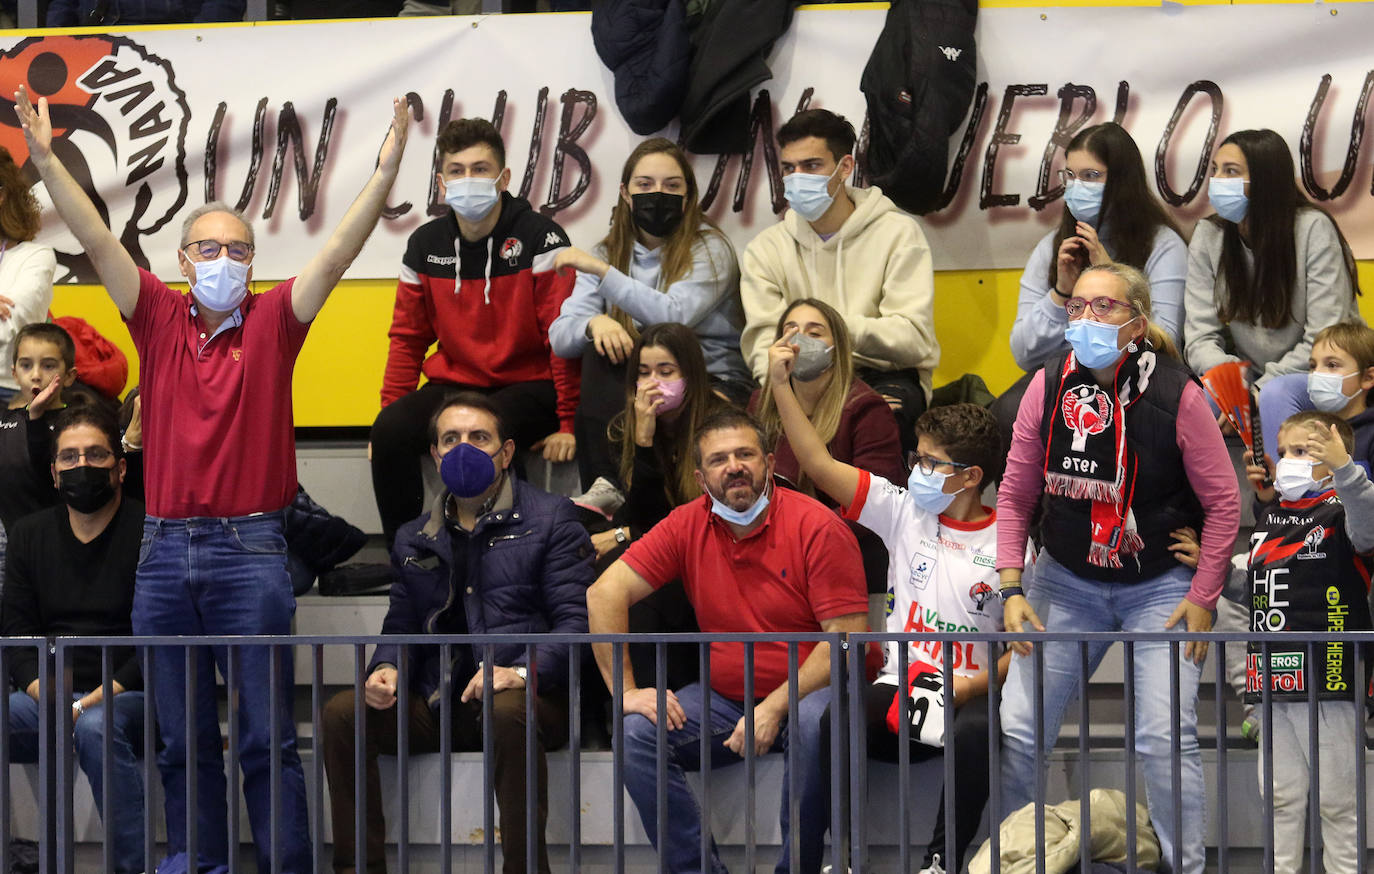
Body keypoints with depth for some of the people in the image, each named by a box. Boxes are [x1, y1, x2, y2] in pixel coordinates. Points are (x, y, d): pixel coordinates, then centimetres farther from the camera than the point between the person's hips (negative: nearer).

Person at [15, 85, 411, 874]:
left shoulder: (273, 322, 2)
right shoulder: (160, 319, 7)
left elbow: (340, 252, -7)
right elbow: (97, 240, 1)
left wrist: (387, 171, -18)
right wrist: (46, 160, -8)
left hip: (250, 549, -3)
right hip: (166, 549, 3)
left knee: (268, 735, -2)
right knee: (182, 735, 9)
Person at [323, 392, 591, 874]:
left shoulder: (549, 519, 6)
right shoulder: (414, 540, 23)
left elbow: (578, 617, -4)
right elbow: (401, 626, 23)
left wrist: (522, 672, -21)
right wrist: (386, 668, -2)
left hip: (525, 696, -5)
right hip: (437, 705, 5)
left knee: (508, 713, -40)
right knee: (341, 713, -19)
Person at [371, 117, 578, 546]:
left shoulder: (540, 238, -8)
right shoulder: (425, 245, 7)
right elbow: (407, 337, 13)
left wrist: (568, 422, -13)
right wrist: (391, 412, 2)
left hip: (528, 386, -4)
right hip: (453, 383, 4)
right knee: (389, 432, -24)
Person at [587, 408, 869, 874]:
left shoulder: (818, 528, -10)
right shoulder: (687, 526, 2)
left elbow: (848, 639, -15)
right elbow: (604, 593, -2)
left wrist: (774, 708, -25)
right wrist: (625, 690, -11)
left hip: (803, 694, -4)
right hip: (722, 698, 4)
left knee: (814, 722, -37)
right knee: (635, 732, -19)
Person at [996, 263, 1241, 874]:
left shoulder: (1176, 395, -15)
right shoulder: (1048, 387, -6)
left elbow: (1223, 502, -6)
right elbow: (1015, 497, 4)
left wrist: (1202, 597, -7)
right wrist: (1011, 590, -3)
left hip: (1159, 587, -3)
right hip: (1066, 582, 3)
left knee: (1165, 737, -13)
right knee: (1017, 730, -1)